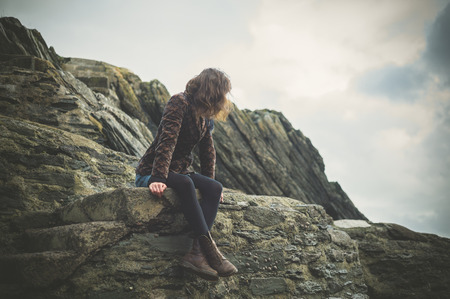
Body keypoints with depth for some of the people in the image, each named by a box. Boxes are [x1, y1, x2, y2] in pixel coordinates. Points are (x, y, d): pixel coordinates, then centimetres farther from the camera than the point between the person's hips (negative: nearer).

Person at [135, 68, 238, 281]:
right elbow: (167, 141, -28)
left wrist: (208, 184, 10)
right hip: (149, 174, -7)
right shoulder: (179, 103, -16)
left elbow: (207, 151, 16)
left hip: (179, 171, 7)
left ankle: (196, 253, -36)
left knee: (215, 188, -21)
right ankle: (209, 249, -38)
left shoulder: (206, 117, 10)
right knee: (185, 183, -38)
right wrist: (157, 178, -37)